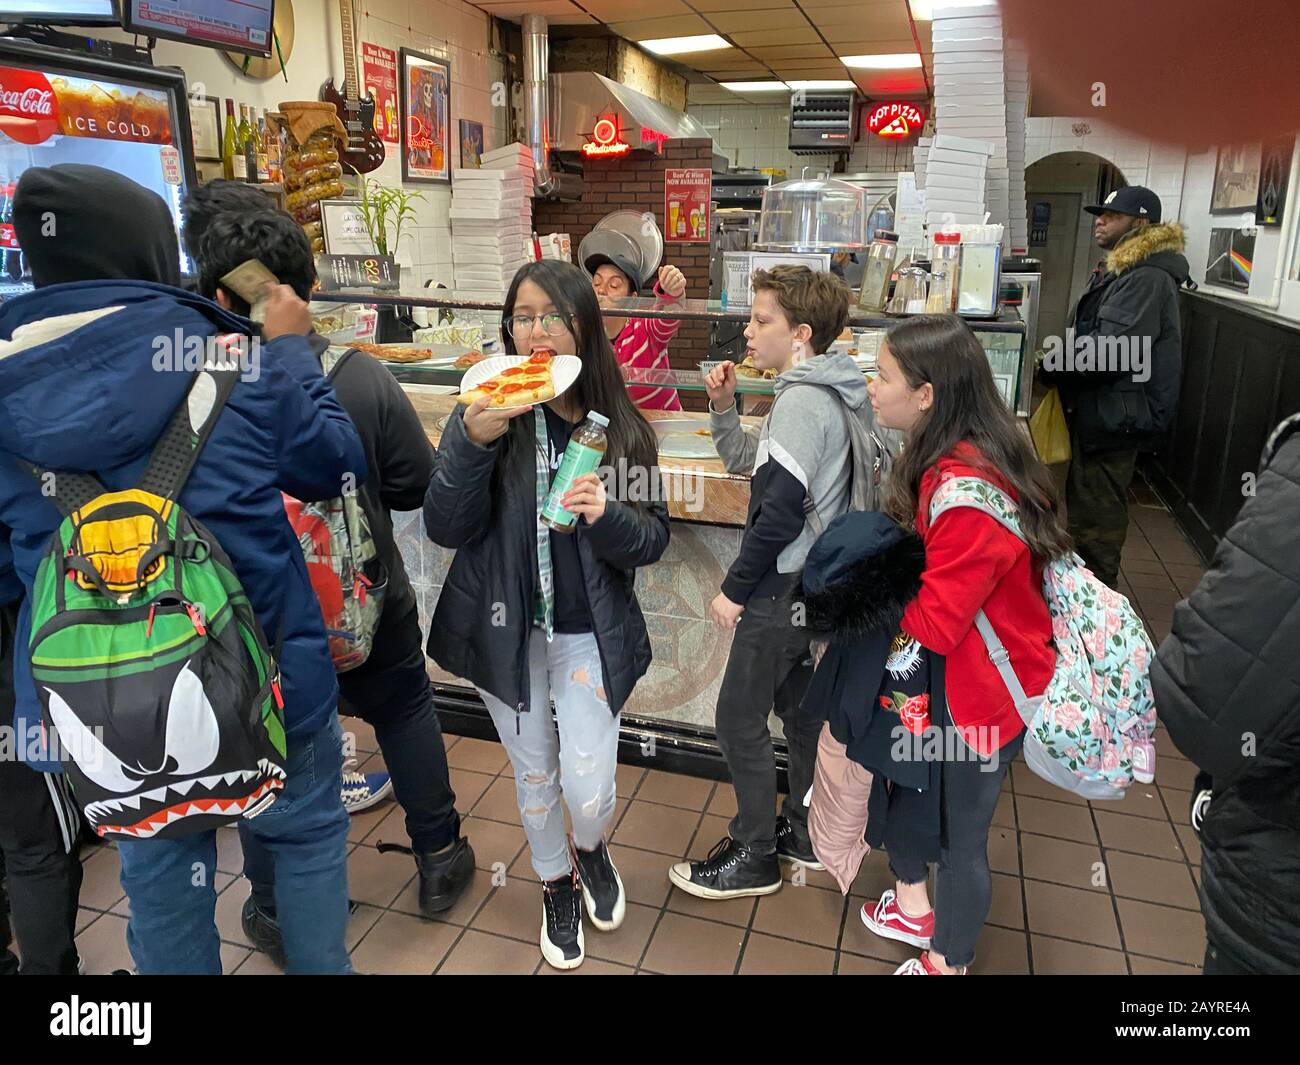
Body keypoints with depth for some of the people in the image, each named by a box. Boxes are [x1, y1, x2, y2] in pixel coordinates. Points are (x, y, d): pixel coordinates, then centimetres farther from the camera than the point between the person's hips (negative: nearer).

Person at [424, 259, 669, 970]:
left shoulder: (618, 425, -6)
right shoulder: (489, 412, -9)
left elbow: (652, 538, -3)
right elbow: (446, 528, -14)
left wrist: (607, 515, -25)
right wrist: (473, 442, -29)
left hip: (589, 631, 0)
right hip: (505, 627, 0)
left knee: (588, 790, -2)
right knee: (533, 774, 16)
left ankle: (590, 850, 37)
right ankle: (556, 884, 46)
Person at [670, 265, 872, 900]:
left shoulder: (802, 401, -20)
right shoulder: (816, 393, 11)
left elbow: (780, 512, -26)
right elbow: (745, 462, 17)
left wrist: (734, 589, -17)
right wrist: (723, 406, 2)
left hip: (784, 586, -10)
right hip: (809, 583, 10)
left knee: (739, 718, 2)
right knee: (798, 705, 19)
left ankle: (753, 856, 16)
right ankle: (804, 834, 34)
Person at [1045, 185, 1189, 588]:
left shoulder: (1147, 279, -18)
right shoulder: (1123, 270, 17)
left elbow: (1110, 352, -26)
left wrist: (1052, 368, -15)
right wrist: (1059, 363, 7)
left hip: (1116, 415, -11)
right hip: (1102, 409, 11)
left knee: (1096, 514, -3)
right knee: (1086, 502, 20)